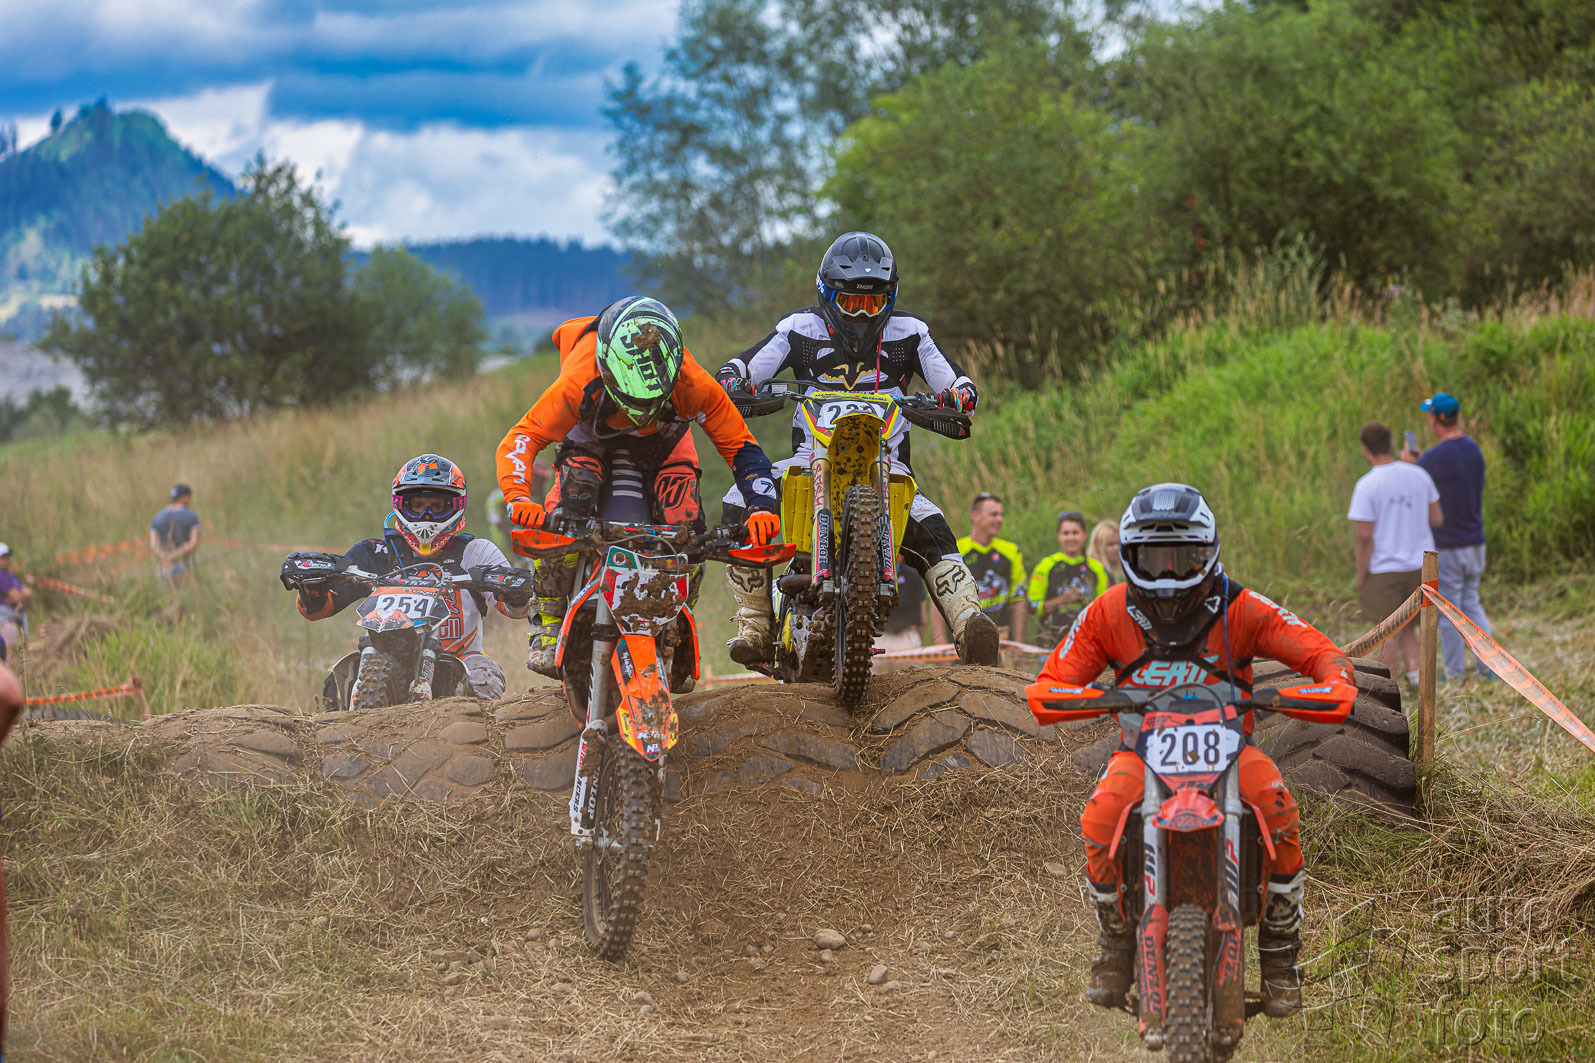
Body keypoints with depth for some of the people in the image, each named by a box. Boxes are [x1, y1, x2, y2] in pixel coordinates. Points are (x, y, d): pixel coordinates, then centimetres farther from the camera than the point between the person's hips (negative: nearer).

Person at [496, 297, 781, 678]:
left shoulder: (692, 385, -38)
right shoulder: (581, 384, -42)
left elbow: (740, 446, -26)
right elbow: (519, 440, -37)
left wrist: (761, 504, -42)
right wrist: (518, 497, -55)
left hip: (665, 434, 1)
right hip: (592, 432, -1)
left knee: (686, 530, -20)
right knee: (566, 513, -29)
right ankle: (548, 625, -16)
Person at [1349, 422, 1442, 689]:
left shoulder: (1367, 486, -15)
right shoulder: (1419, 476, 0)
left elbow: (1364, 536, -15)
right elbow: (1437, 518, 7)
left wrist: (1361, 576, -6)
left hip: (1384, 570, -4)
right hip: (1420, 566, 4)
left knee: (1389, 636, 3)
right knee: (1407, 627, 18)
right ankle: (1414, 671, -2)